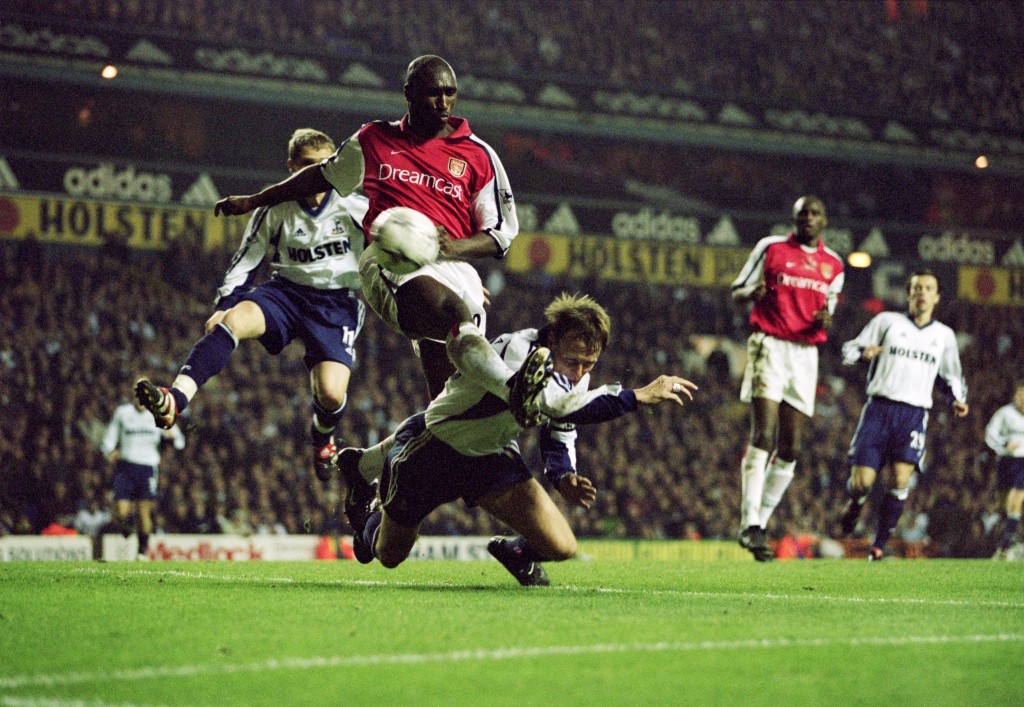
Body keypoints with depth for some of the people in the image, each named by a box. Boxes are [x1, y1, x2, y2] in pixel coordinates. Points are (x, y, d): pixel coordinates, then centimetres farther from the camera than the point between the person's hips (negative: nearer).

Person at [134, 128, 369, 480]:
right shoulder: (275, 211, 0)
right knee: (234, 320, -31)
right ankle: (174, 400, -48)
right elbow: (246, 261, 6)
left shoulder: (357, 207, -5)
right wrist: (223, 305, -4)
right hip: (286, 291, 2)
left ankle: (322, 441, 19)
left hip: (338, 303, -1)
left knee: (331, 393, -21)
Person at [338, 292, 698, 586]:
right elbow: (556, 404, -53)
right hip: (432, 450, -5)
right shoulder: (516, 351, -36)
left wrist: (562, 475, -16)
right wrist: (639, 396, -53)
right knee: (389, 556, 14)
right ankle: (369, 522, 52)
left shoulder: (577, 376, -11)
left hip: (492, 456, 5)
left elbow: (560, 430, 5)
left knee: (561, 546, -14)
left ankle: (516, 552, 22)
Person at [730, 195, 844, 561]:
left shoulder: (833, 264, 14)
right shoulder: (771, 248, 3)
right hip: (770, 346, -5)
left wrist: (825, 319, -1)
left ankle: (761, 520, 12)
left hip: (806, 352, 5)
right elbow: (737, 292, 7)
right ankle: (750, 524, -21)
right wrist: (753, 292, -17)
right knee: (763, 435, -17)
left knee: (789, 449, 3)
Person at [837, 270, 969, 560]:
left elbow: (951, 376, 30)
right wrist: (864, 352, -13)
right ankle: (855, 505, 28)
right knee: (861, 482, -8)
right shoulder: (886, 321, 9)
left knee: (900, 480, -17)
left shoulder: (944, 335, 17)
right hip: (880, 407, -1)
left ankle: (879, 544, -7)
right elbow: (849, 349, 10)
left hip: (914, 414, 1)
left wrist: (958, 400, 10)